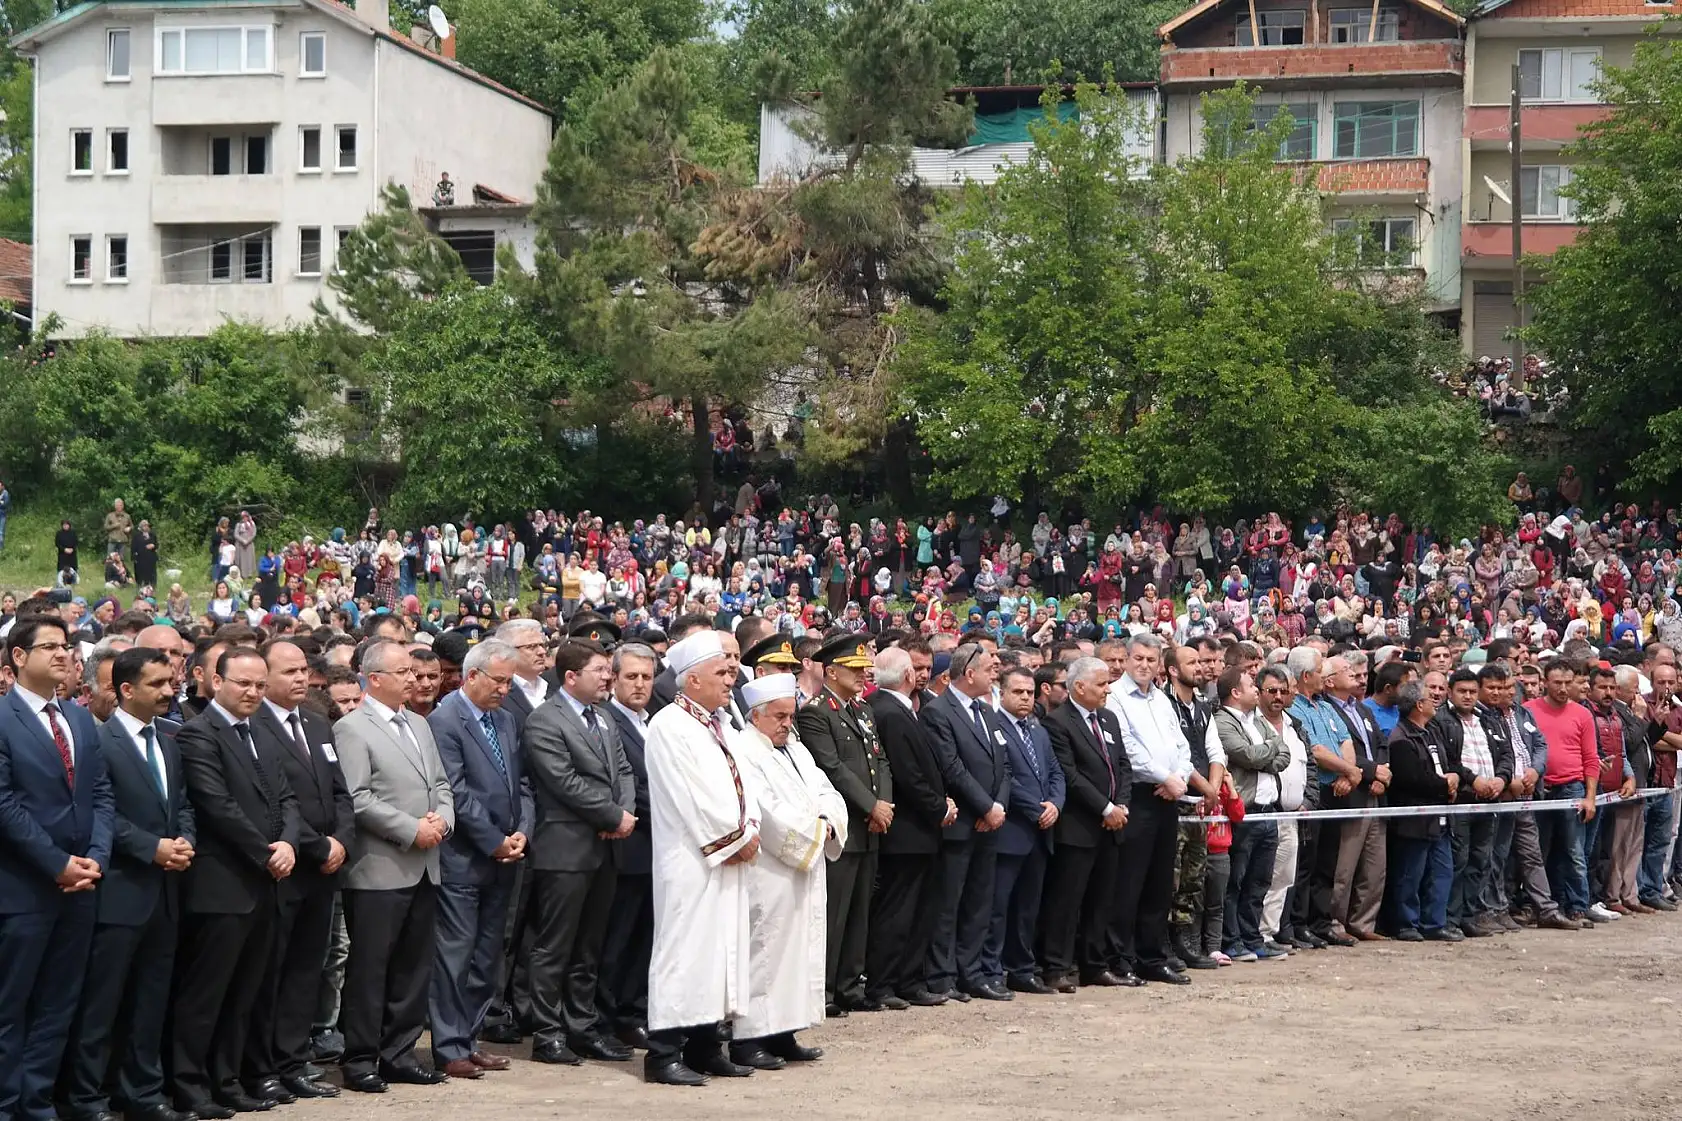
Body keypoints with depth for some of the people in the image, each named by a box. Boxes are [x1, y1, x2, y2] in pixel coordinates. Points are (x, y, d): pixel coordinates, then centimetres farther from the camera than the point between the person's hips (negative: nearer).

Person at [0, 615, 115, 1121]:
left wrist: (96, 858, -4)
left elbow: (102, 795, 11)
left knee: (59, 1003, 10)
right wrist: (57, 864, -14)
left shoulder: (81, 719, 14)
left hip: (80, 885, 7)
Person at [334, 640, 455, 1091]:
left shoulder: (419, 726, 17)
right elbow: (357, 799, -16)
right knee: (368, 968, -2)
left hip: (424, 869, 8)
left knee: (414, 967, 11)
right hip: (379, 871, -8)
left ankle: (399, 1053, 19)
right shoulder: (351, 729, -8)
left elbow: (440, 784, 20)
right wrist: (412, 829, -16)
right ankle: (360, 1059, 5)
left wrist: (442, 818, -1)